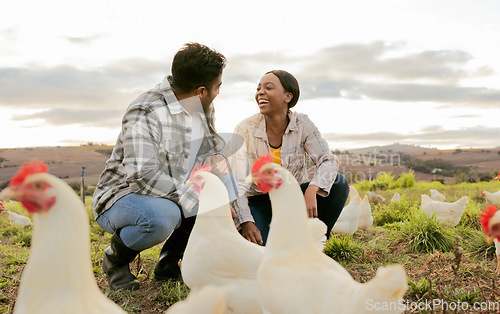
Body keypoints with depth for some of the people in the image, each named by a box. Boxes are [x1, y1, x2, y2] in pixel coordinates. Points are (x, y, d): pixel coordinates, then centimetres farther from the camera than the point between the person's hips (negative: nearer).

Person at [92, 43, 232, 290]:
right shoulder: (145, 113, -23)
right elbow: (143, 176, -33)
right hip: (121, 199, -7)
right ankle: (115, 258, -3)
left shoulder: (204, 109, 2)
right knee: (163, 216, -39)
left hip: (171, 198, 8)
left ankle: (169, 261, 5)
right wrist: (195, 200, -29)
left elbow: (212, 150, 17)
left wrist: (216, 161, -7)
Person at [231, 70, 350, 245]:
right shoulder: (245, 129, -14)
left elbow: (329, 160, -18)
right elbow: (238, 181, -19)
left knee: (338, 183, -21)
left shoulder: (302, 124, -9)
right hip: (258, 202, -2)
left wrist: (312, 190, -38)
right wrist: (246, 222, -32)